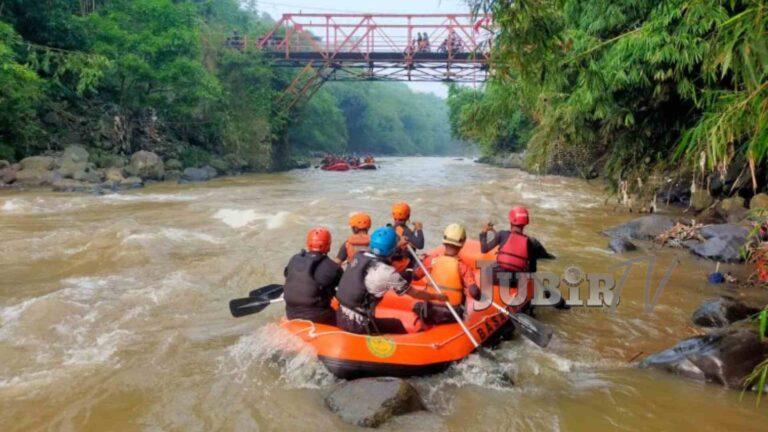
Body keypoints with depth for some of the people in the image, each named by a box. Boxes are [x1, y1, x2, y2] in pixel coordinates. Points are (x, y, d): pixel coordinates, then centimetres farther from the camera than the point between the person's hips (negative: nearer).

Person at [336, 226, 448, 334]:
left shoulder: (359, 256, -1)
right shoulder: (386, 272, -18)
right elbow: (414, 293, -4)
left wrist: (399, 246, 35)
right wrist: (437, 297, 12)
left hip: (340, 318, 6)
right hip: (358, 325, -6)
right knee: (400, 325, 16)